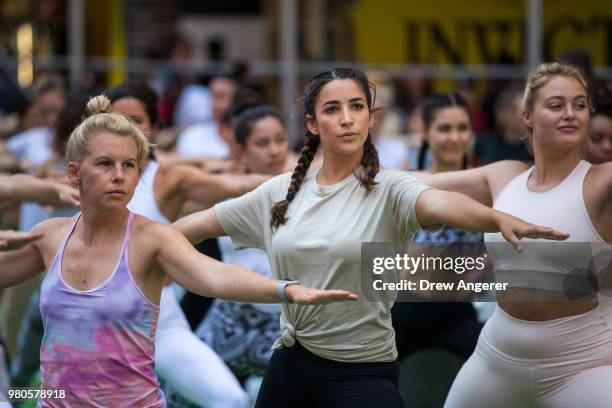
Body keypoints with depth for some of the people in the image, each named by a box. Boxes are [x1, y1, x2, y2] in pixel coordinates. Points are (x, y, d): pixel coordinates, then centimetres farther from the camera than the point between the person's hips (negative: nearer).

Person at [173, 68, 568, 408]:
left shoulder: (388, 189, -11)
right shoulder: (281, 192, 4)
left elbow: (440, 203, -32)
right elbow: (205, 222, 15)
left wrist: (500, 219, -51)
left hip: (363, 375, -5)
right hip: (290, 366, 5)